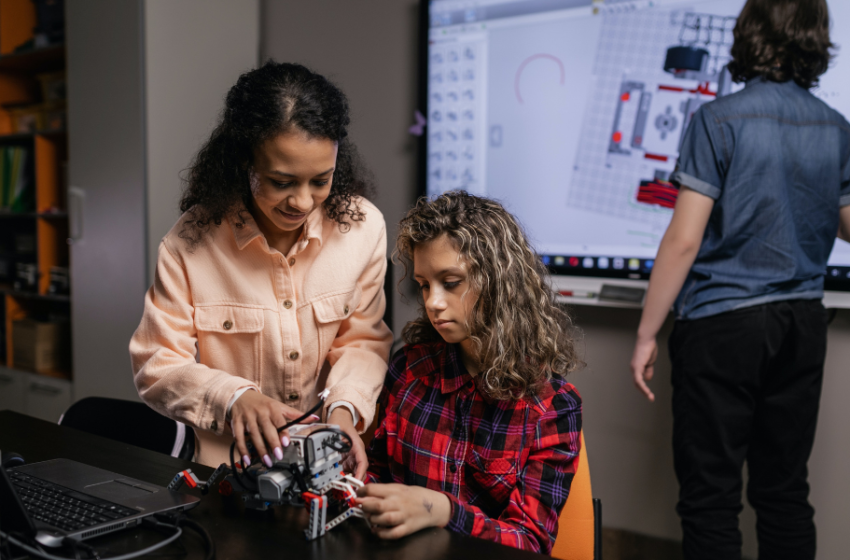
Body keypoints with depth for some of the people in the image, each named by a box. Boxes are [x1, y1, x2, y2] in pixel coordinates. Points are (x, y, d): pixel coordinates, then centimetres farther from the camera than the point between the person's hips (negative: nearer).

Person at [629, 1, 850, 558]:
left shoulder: (720, 119, -11)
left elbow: (684, 239, -15)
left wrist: (647, 333, -8)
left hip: (722, 324, -5)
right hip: (802, 324, 6)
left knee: (711, 495, 3)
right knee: (785, 489, 15)